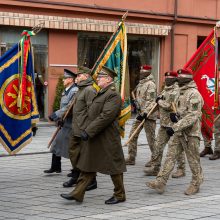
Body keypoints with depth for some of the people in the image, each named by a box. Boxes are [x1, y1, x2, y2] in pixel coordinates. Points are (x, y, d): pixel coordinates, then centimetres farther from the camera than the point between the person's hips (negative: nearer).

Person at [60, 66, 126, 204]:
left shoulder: (113, 95, -17)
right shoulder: (102, 94, 16)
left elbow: (106, 116, -25)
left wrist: (89, 131, -25)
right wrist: (87, 131, 16)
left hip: (107, 140, -10)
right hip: (95, 138, 10)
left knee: (114, 167, 2)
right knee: (88, 166, 8)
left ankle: (120, 195, 14)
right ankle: (78, 193, 9)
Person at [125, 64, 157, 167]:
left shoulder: (150, 84, -14)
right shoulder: (141, 83, 15)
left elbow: (151, 101, -21)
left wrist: (145, 113, -27)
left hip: (148, 114, -9)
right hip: (140, 113, 9)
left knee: (151, 137, -2)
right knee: (133, 135, 6)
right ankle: (131, 158, 12)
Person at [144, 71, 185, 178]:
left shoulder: (176, 91, -14)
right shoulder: (165, 90, 15)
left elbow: (170, 106, -23)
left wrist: (159, 101, -8)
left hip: (174, 124, -9)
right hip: (164, 123, 9)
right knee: (158, 145, 8)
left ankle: (181, 169, 11)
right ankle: (155, 168, 14)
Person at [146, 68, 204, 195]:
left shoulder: (194, 94, -17)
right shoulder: (183, 93, 14)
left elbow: (192, 116, -24)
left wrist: (175, 128, -28)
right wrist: (176, 116, 6)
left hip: (190, 133, -9)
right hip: (180, 132, 9)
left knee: (193, 160, 4)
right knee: (171, 156, 2)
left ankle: (196, 184, 18)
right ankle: (161, 183, 0)